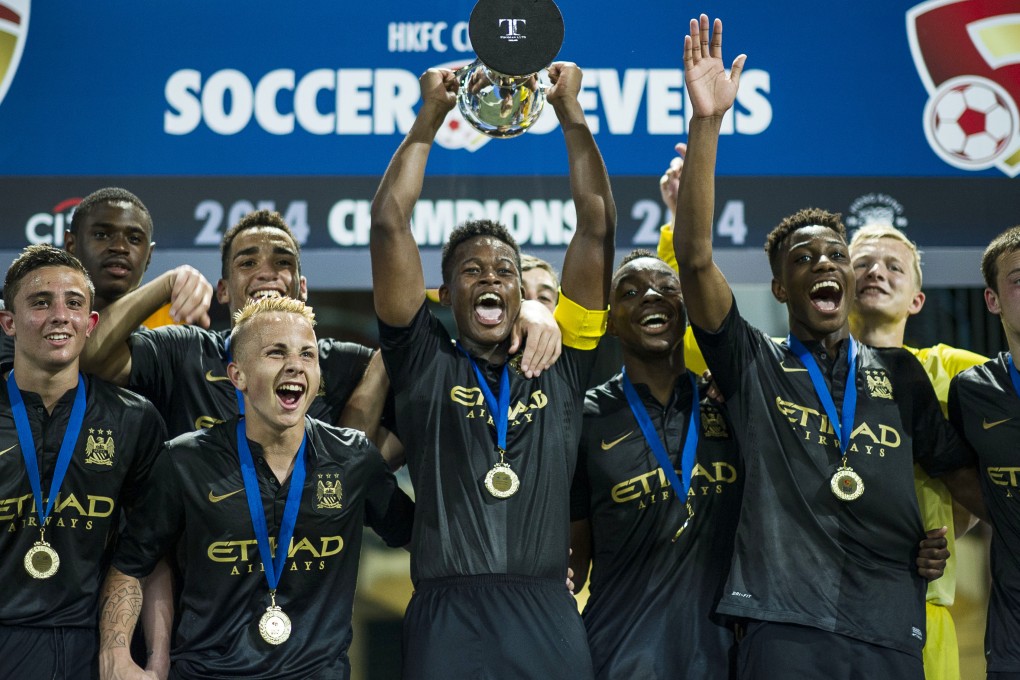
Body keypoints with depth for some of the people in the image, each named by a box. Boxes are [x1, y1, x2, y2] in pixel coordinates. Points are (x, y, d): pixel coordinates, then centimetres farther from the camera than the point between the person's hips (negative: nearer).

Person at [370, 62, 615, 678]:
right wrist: (430, 117, 8)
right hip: (448, 620, -1)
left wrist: (572, 115, 9)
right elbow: (389, 224, 5)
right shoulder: (426, 363, 11)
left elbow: (598, 227, 11)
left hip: (549, 620, 1)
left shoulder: (559, 364, 14)